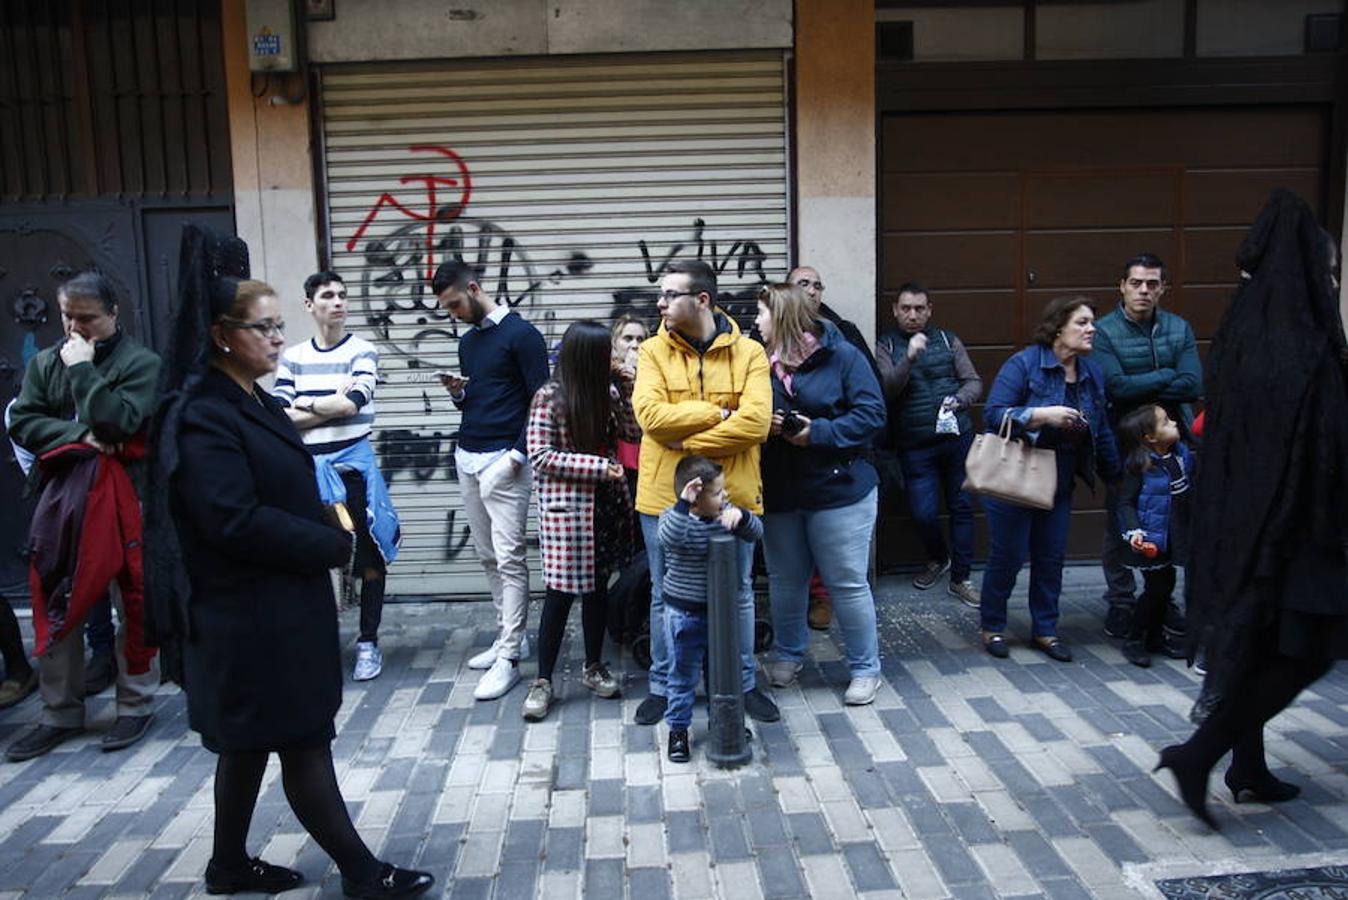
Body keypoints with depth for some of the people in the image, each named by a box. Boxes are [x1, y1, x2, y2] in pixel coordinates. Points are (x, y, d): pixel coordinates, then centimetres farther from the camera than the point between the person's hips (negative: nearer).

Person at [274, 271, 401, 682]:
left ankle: (368, 642, 15)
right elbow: (280, 417, -3)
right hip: (307, 468, 3)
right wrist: (331, 405, -10)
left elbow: (351, 405, -16)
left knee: (369, 555, 2)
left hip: (352, 465, -2)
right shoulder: (292, 357, 7)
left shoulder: (362, 352, -2)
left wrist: (305, 404, -3)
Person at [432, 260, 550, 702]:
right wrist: (457, 393, 0)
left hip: (503, 460, -8)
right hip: (467, 457, 8)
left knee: (509, 558, -6)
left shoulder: (521, 334, -7)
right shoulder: (467, 341, 16)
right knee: (488, 556, 11)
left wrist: (519, 453, -15)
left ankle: (508, 659, -3)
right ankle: (509, 638, 21)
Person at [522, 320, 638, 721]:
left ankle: (594, 666, 30)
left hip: (607, 503, 6)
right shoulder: (549, 397, -12)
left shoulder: (608, 392, 4)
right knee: (562, 591, 0)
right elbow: (539, 457, -13)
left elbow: (634, 431, 4)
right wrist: (598, 466, -18)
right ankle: (543, 680, 14)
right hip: (566, 506, -5)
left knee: (598, 585, 14)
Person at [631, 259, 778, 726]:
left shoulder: (748, 352, -4)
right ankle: (663, 686, 30)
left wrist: (686, 440, -17)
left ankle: (745, 683, 33)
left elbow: (755, 423, -17)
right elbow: (650, 414, -17)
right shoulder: (654, 351, -2)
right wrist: (718, 413, -16)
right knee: (666, 596, 13)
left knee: (738, 593, 14)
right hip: (665, 495, 0)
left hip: (731, 495, 0)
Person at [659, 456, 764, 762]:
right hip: (684, 613, -5)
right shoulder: (674, 517, -17)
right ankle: (678, 728, 24)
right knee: (684, 674, 7)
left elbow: (756, 533, -7)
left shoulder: (725, 513, -2)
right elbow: (669, 538, -38)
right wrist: (683, 504, -44)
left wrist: (741, 516, -26)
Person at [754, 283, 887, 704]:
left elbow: (871, 414, -12)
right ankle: (788, 654, 37)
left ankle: (865, 668, 19)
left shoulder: (841, 356, -9)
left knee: (848, 582, 3)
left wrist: (818, 432, -20)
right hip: (779, 492, 5)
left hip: (839, 490, -4)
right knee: (784, 579, 16)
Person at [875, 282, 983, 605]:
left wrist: (959, 400, -12)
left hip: (957, 437, 2)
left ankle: (960, 579, 19)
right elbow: (887, 390, -13)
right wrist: (909, 359, -27)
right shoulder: (886, 346, 2)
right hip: (915, 445, -2)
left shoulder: (947, 340, 8)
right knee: (924, 513, -3)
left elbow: (974, 382, 8)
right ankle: (939, 558, 29)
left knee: (961, 507, 6)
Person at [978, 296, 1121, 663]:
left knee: (1051, 559, 10)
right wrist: (1043, 415, -27)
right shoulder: (1023, 364, -13)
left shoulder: (1092, 374, 6)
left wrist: (1117, 478, 16)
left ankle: (1045, 630, 25)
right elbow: (993, 414, -20)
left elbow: (1102, 434, 13)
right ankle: (992, 627, 21)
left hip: (1059, 485, 6)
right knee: (1007, 557, 2)